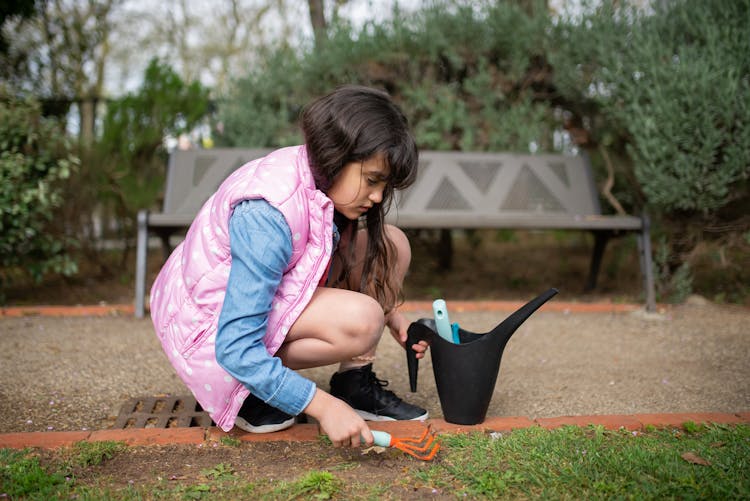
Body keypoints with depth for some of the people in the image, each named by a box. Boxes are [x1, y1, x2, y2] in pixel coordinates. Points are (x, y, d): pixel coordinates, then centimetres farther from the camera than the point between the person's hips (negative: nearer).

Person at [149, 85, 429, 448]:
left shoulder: (316, 175, -8)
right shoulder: (266, 215, -33)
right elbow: (235, 349, -32)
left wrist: (389, 312, 2)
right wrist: (322, 406, -32)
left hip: (261, 294, 8)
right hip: (210, 327, -8)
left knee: (391, 246, -4)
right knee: (360, 322, -31)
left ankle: (355, 382, 2)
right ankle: (247, 392, -8)